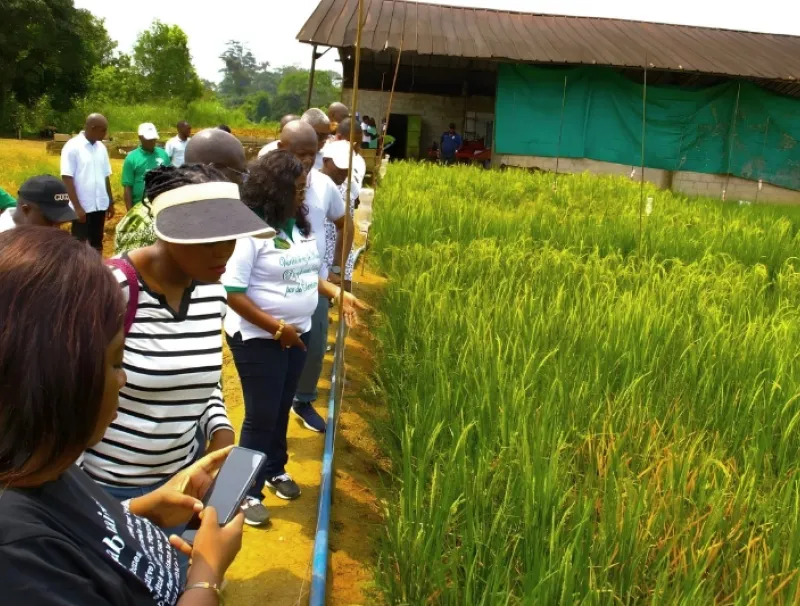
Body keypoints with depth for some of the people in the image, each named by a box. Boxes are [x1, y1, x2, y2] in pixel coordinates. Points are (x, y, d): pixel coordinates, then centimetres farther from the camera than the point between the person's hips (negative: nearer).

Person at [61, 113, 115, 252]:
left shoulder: (101, 147, 8)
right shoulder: (72, 147, -10)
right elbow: (67, 178, -12)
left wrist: (110, 202, 13)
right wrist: (77, 207, -17)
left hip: (100, 206, 6)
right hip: (82, 207, -6)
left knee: (97, 244, 14)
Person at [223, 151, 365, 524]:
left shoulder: (300, 225, 1)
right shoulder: (250, 231, -21)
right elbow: (232, 292, -22)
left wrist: (335, 292, -1)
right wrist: (276, 327, -21)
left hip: (297, 334, 7)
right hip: (257, 339, -7)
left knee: (281, 408, 21)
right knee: (261, 416, 2)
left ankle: (275, 470, 41)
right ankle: (248, 491, 20)